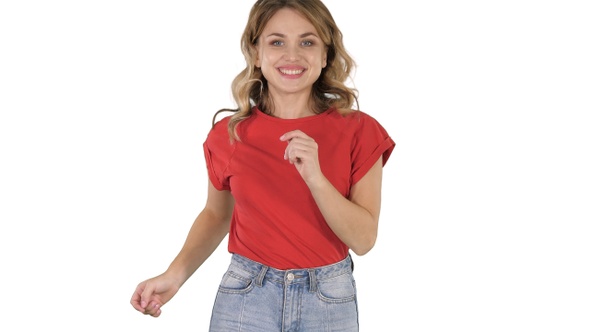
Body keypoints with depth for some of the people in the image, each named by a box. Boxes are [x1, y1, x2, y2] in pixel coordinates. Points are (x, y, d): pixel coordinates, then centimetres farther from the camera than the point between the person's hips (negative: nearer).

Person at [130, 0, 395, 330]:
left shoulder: (358, 131, -9)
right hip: (245, 297, 0)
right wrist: (175, 275, -5)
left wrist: (315, 178, -26)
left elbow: (364, 239, -12)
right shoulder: (228, 134, -6)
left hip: (329, 301, 0)